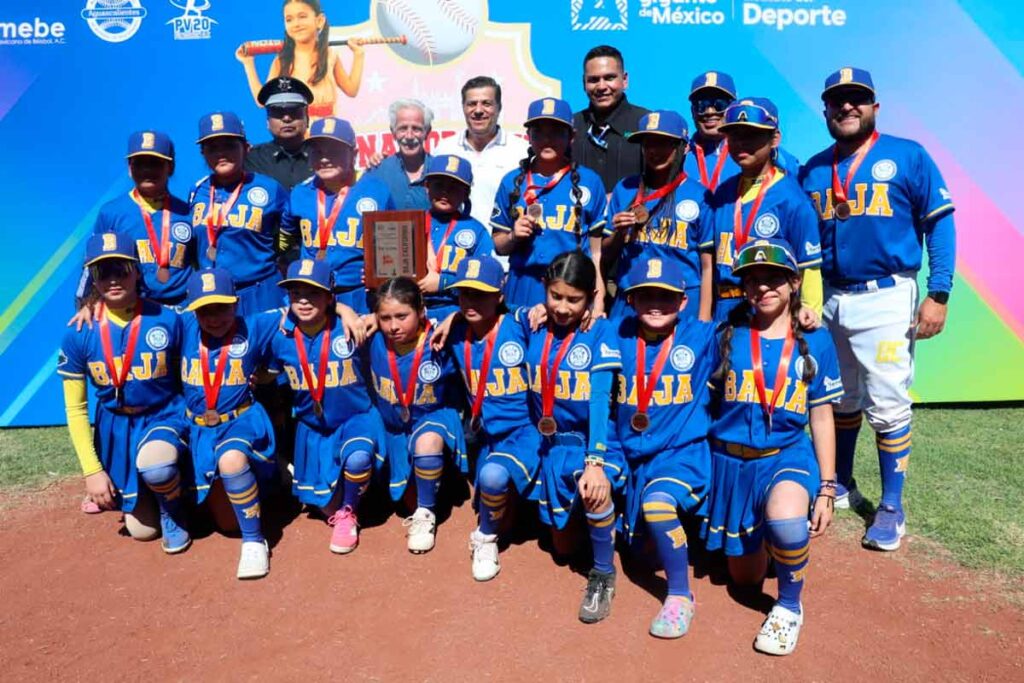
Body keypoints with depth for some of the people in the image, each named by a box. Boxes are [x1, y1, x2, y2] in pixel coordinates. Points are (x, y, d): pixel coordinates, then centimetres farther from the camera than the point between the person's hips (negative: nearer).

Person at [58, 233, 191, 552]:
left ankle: (173, 512, -3)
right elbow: (75, 409, -3)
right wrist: (92, 470, -8)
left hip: (166, 416, -2)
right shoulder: (78, 335, -11)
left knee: (153, 465, -38)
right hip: (115, 427, 2)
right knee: (142, 530, 8)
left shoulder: (167, 321, -14)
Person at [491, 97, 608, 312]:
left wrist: (598, 303, -1)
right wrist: (513, 237, -6)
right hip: (522, 291, 2)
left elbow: (598, 251, 3)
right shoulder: (512, 182, 9)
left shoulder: (589, 181, 4)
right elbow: (498, 246, 15)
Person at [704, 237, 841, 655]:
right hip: (731, 462, 2)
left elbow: (822, 420, 2)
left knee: (785, 520, -37)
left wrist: (827, 488, -1)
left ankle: (789, 605, -7)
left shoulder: (815, 342, -2)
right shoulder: (728, 336, -1)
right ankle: (760, 539, 46)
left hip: (788, 456, -1)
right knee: (745, 577, 10)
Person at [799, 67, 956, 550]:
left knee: (887, 406, -2)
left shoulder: (907, 156, -2)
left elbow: (939, 224, -3)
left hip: (886, 298, -4)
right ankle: (841, 486, 32)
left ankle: (891, 508, 12)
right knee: (839, 401, 15)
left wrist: (938, 295, -10)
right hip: (829, 300, 4)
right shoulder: (813, 170, 10)